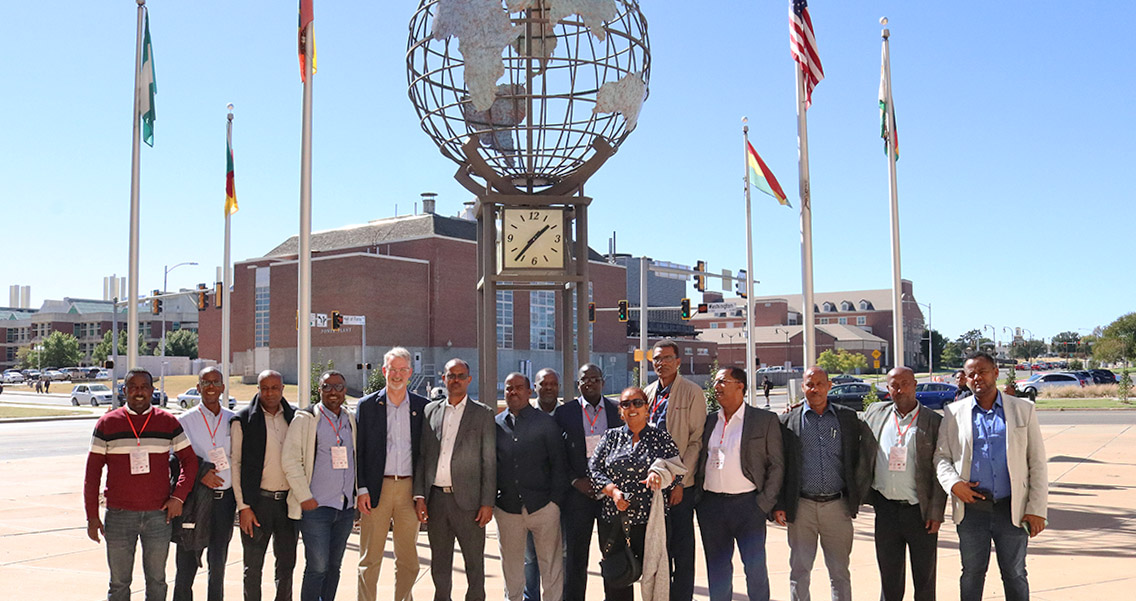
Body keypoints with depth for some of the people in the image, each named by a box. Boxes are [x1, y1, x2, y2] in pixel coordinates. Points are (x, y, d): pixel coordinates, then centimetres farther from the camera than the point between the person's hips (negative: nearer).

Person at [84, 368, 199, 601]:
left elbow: (189, 460, 10)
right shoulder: (107, 424, 2)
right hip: (119, 515, 0)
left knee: (156, 581, 8)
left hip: (158, 514, 1)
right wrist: (92, 516, 1)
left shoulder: (168, 422, 4)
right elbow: (92, 471, 5)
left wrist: (178, 496, -3)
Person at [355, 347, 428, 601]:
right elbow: (359, 451, 3)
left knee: (408, 558, 7)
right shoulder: (367, 405, 5)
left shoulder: (422, 406, 7)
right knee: (370, 558, 4)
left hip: (410, 488, 1)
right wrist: (362, 489, -6)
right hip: (377, 488, -1)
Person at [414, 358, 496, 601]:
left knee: (474, 562, 4)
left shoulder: (483, 414, 3)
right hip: (435, 499, 3)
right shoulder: (430, 411, 10)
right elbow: (421, 456, 10)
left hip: (467, 499, -3)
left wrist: (487, 503, -7)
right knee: (439, 563, 13)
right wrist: (419, 495, 1)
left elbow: (489, 461, -1)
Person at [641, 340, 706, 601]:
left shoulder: (692, 392, -6)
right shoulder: (648, 393, 11)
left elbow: (697, 440, -9)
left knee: (682, 547, 1)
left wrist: (679, 479, -15)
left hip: (680, 483, -5)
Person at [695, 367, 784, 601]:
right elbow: (700, 461, 15)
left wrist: (765, 502, -7)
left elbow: (776, 465, 0)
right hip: (711, 503, 4)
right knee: (717, 569, 9)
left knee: (755, 567, -3)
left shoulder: (765, 420, 1)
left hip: (747, 503, -3)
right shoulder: (709, 421, 12)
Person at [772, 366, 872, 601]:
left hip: (837, 505, 1)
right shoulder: (788, 420, 3)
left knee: (840, 572, 9)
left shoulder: (849, 418, 6)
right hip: (801, 507, -1)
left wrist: (856, 495, 2)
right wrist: (778, 505, -4)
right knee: (799, 570, 5)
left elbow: (865, 456, 9)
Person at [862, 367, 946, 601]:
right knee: (889, 578, 11)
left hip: (920, 511, -2)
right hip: (886, 509, 2)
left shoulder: (934, 421, -2)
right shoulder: (876, 413, 6)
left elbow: (940, 471, -4)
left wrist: (936, 513, -8)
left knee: (925, 579, 8)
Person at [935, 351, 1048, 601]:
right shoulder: (953, 413, 5)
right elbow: (941, 455, 8)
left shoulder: (1023, 410, 4)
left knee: (1015, 575, 10)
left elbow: (1037, 463, 3)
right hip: (971, 510, 1)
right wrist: (953, 483, -12)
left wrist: (1037, 509, -3)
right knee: (972, 574, 10)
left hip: (1012, 510, 0)